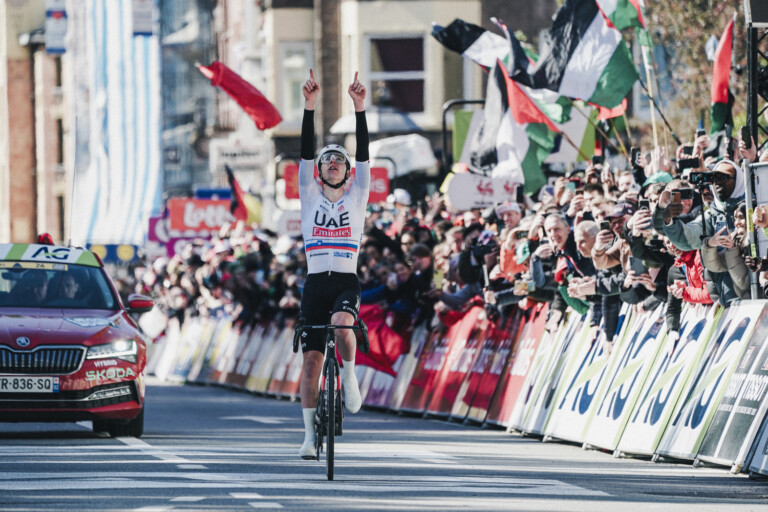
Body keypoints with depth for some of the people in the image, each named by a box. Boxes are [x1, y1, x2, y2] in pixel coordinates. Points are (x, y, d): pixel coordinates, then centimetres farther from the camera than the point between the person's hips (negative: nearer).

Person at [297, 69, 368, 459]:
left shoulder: (356, 196, 9)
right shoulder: (310, 196, 10)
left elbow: (364, 153, -2)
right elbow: (305, 152, 0)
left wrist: (360, 108, -11)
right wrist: (309, 107, -10)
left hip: (347, 283, -1)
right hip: (315, 283, 1)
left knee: (341, 323, -35)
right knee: (311, 360, -1)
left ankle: (349, 374, -8)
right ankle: (310, 434, 7)